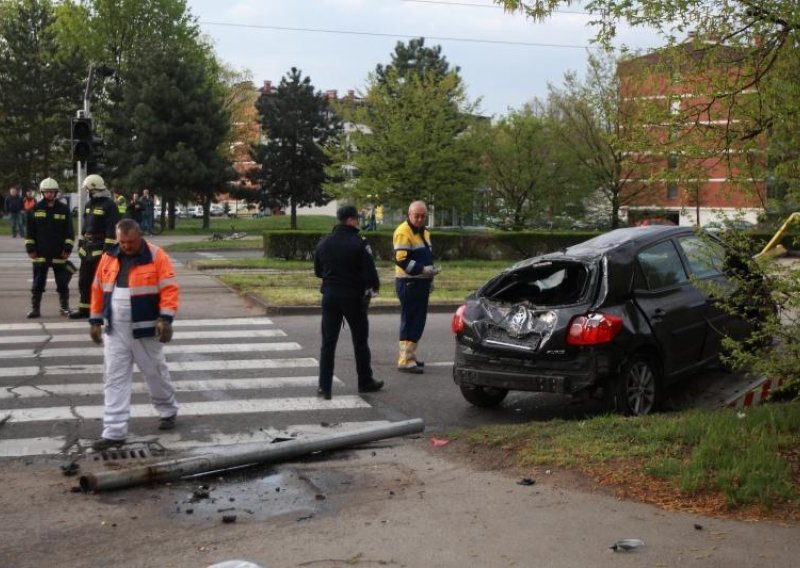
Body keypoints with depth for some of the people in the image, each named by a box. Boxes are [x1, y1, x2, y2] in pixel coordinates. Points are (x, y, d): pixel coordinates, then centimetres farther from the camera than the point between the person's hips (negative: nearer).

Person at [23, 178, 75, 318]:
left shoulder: (64, 209, 1)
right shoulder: (36, 209, 3)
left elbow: (69, 231, 1)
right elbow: (30, 230, 5)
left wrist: (68, 248, -5)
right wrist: (30, 248, -1)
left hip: (59, 254, -1)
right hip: (40, 253, 1)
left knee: (62, 282, 6)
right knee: (38, 282, 5)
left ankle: (64, 307, 17)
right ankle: (35, 308, 12)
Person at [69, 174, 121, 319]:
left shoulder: (109, 205, -13)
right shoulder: (89, 204, 15)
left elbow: (112, 229, -19)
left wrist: (108, 248, -23)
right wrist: (81, 243, 19)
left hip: (101, 247, -9)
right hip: (88, 247, 9)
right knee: (84, 280, 14)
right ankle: (84, 308, 25)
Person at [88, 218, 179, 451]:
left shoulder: (156, 257, -10)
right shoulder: (108, 258, 4)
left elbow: (169, 289, -15)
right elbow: (98, 290, 11)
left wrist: (165, 319, -24)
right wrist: (95, 321, 10)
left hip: (145, 329, -4)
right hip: (115, 330, 4)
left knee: (155, 372, 11)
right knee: (114, 379, 2)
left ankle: (168, 411, 36)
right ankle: (114, 432, 5)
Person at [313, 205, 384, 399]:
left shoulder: (324, 243, 5)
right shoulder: (358, 243, -14)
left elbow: (318, 271, 13)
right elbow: (369, 271, -16)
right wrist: (375, 286, 4)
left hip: (330, 294, 4)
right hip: (353, 296, -4)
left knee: (328, 342, 5)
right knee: (360, 341, 11)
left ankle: (324, 387, 1)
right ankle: (365, 382, 21)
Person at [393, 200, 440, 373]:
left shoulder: (423, 232, 17)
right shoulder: (403, 232, -14)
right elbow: (401, 260, -21)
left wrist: (431, 270, 12)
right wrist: (423, 269, -24)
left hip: (421, 282, 9)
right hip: (409, 283, -9)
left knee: (418, 321, 13)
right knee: (410, 321, -9)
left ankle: (410, 356, 23)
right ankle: (405, 361, -7)